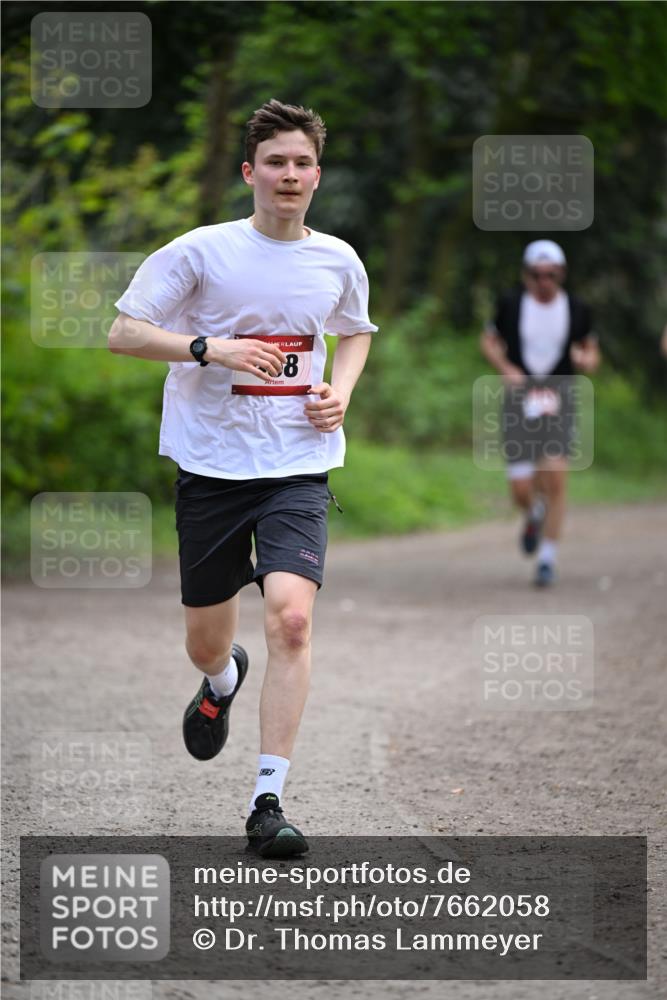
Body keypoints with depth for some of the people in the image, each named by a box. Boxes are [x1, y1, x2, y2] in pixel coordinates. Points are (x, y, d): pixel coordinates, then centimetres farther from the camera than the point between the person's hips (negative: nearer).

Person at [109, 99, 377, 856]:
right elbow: (123, 332, -5)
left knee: (290, 616, -21)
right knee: (206, 641, 10)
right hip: (210, 464, -1)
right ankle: (223, 682, 51)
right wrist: (210, 349, -20)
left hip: (298, 467, 1)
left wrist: (340, 390, 5)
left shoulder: (338, 262, 5)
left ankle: (268, 800, -16)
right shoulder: (200, 252, -6)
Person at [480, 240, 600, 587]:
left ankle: (548, 558, -1)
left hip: (558, 398, 0)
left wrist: (585, 360, -12)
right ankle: (534, 516, 34)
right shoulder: (511, 304, -2)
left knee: (555, 480, -14)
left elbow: (592, 355, 12)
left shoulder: (576, 310, 0)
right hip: (520, 398, 0)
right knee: (521, 490, -5)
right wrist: (506, 369, -6)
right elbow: (489, 341, 12)